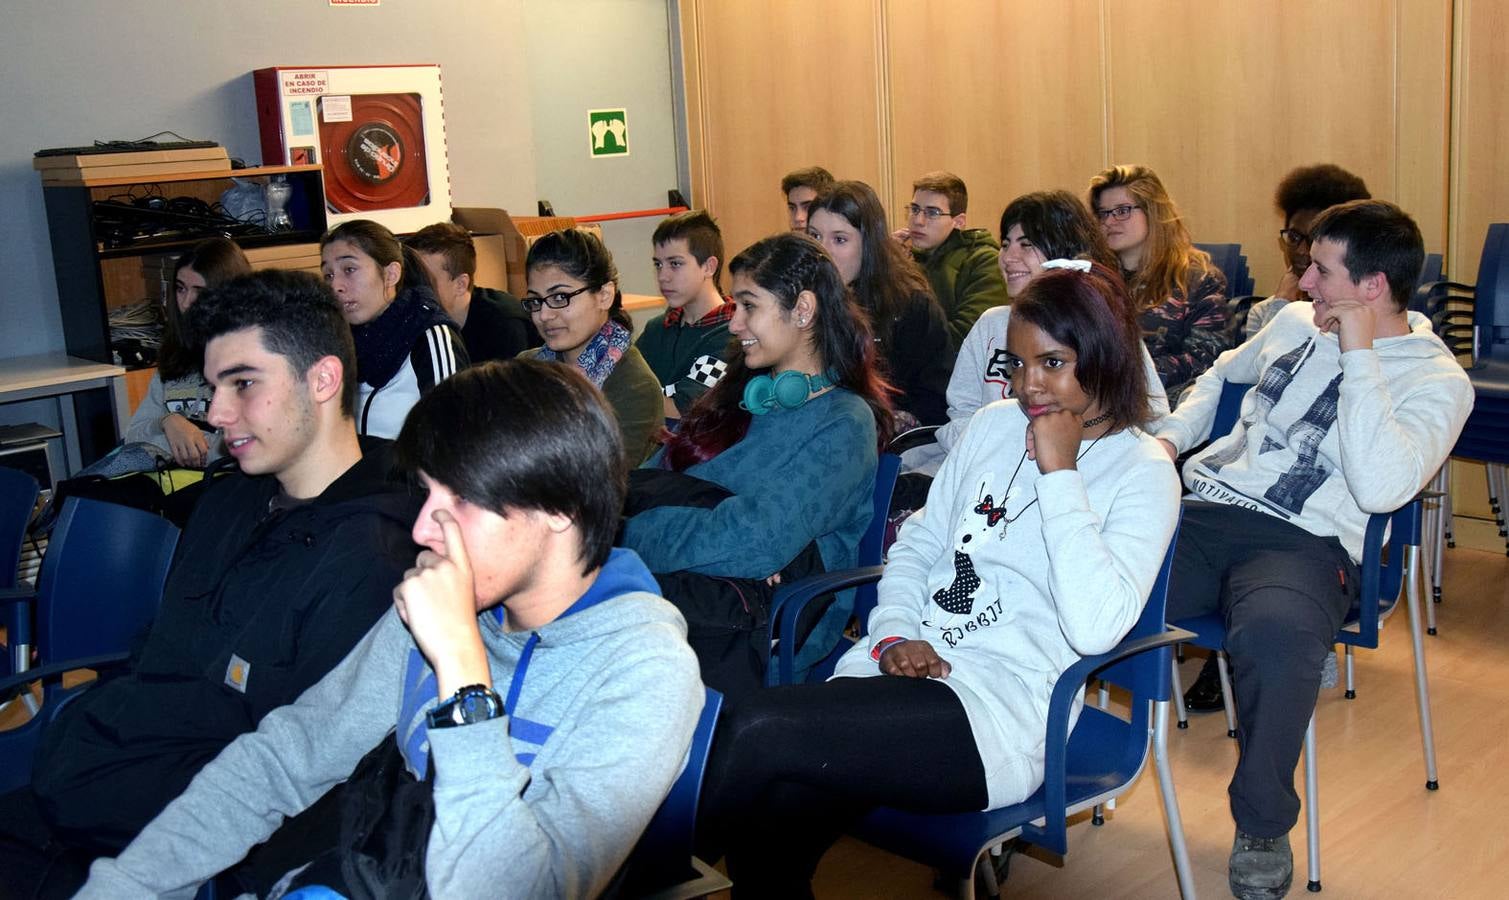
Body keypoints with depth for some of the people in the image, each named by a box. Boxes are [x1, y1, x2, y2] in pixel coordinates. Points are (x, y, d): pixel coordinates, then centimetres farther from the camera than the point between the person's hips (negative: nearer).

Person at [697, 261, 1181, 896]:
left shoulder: (1143, 471, -2)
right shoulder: (995, 423, 15)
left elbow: (1095, 627, -18)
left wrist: (1059, 473, -15)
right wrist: (893, 636, 1)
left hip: (1001, 709, -5)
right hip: (903, 668, 5)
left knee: (758, 728, -25)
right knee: (769, 839, -25)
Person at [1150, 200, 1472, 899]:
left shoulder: (1437, 380, -1)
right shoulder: (1297, 322, 17)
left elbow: (1378, 487, -19)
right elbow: (1222, 373, 38)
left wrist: (1358, 354, -14)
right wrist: (1172, 435, 19)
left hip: (1302, 543, -5)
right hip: (1199, 507, 5)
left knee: (1274, 633, -40)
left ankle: (1262, 827, -14)